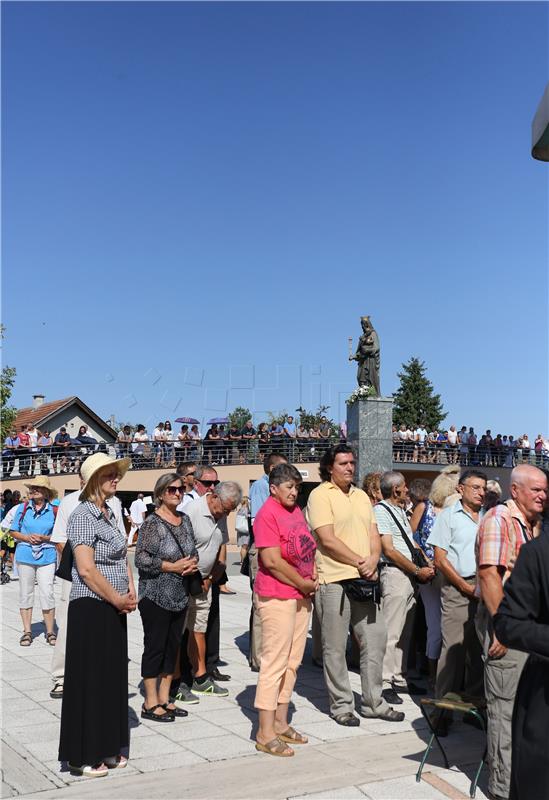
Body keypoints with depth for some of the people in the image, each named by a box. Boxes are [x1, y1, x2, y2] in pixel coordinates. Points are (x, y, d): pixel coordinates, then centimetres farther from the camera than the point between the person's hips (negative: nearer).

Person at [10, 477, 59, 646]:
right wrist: (26, 538, -11)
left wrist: (44, 538, -12)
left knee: (47, 594, -4)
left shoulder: (53, 510, 0)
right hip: (24, 556, 2)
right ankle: (27, 631, 17)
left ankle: (50, 632, 7)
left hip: (47, 557, -1)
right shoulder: (22, 508, 4)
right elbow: (13, 531, 7)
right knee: (26, 593, 7)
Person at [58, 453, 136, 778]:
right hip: (91, 608, -8)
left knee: (113, 678, 13)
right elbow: (87, 569, -21)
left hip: (114, 608, 8)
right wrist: (118, 599, -14)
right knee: (90, 680, 1)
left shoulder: (110, 515, 12)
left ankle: (107, 748, 26)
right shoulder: (83, 516, -15)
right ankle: (84, 756, 13)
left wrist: (130, 593, 1)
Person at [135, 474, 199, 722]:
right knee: (155, 647, 0)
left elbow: (194, 550, 18)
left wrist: (193, 563, -4)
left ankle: (164, 698, 24)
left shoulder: (185, 520, 9)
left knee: (172, 646, 12)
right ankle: (150, 704, 10)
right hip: (155, 596, -7)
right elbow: (141, 559, -18)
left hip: (180, 596, 7)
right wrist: (173, 566, -20)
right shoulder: (152, 523, -13)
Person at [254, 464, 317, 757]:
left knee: (292, 662, 13)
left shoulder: (296, 510, 13)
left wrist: (313, 577, 4)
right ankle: (265, 734, 3)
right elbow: (272, 560, -19)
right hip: (277, 597, -9)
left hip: (301, 596, 9)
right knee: (275, 662, -5)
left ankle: (280, 723, 24)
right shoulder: (267, 513, -13)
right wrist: (303, 583, -11)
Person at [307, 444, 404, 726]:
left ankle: (373, 702, 23)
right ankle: (341, 705, 18)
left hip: (365, 581, 7)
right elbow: (328, 540, -15)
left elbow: (374, 535, 13)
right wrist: (361, 562, -12)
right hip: (334, 581, -7)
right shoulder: (320, 495, -7)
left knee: (375, 639, 10)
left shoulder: (361, 496, 16)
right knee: (335, 648, 3)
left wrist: (373, 561, -7)